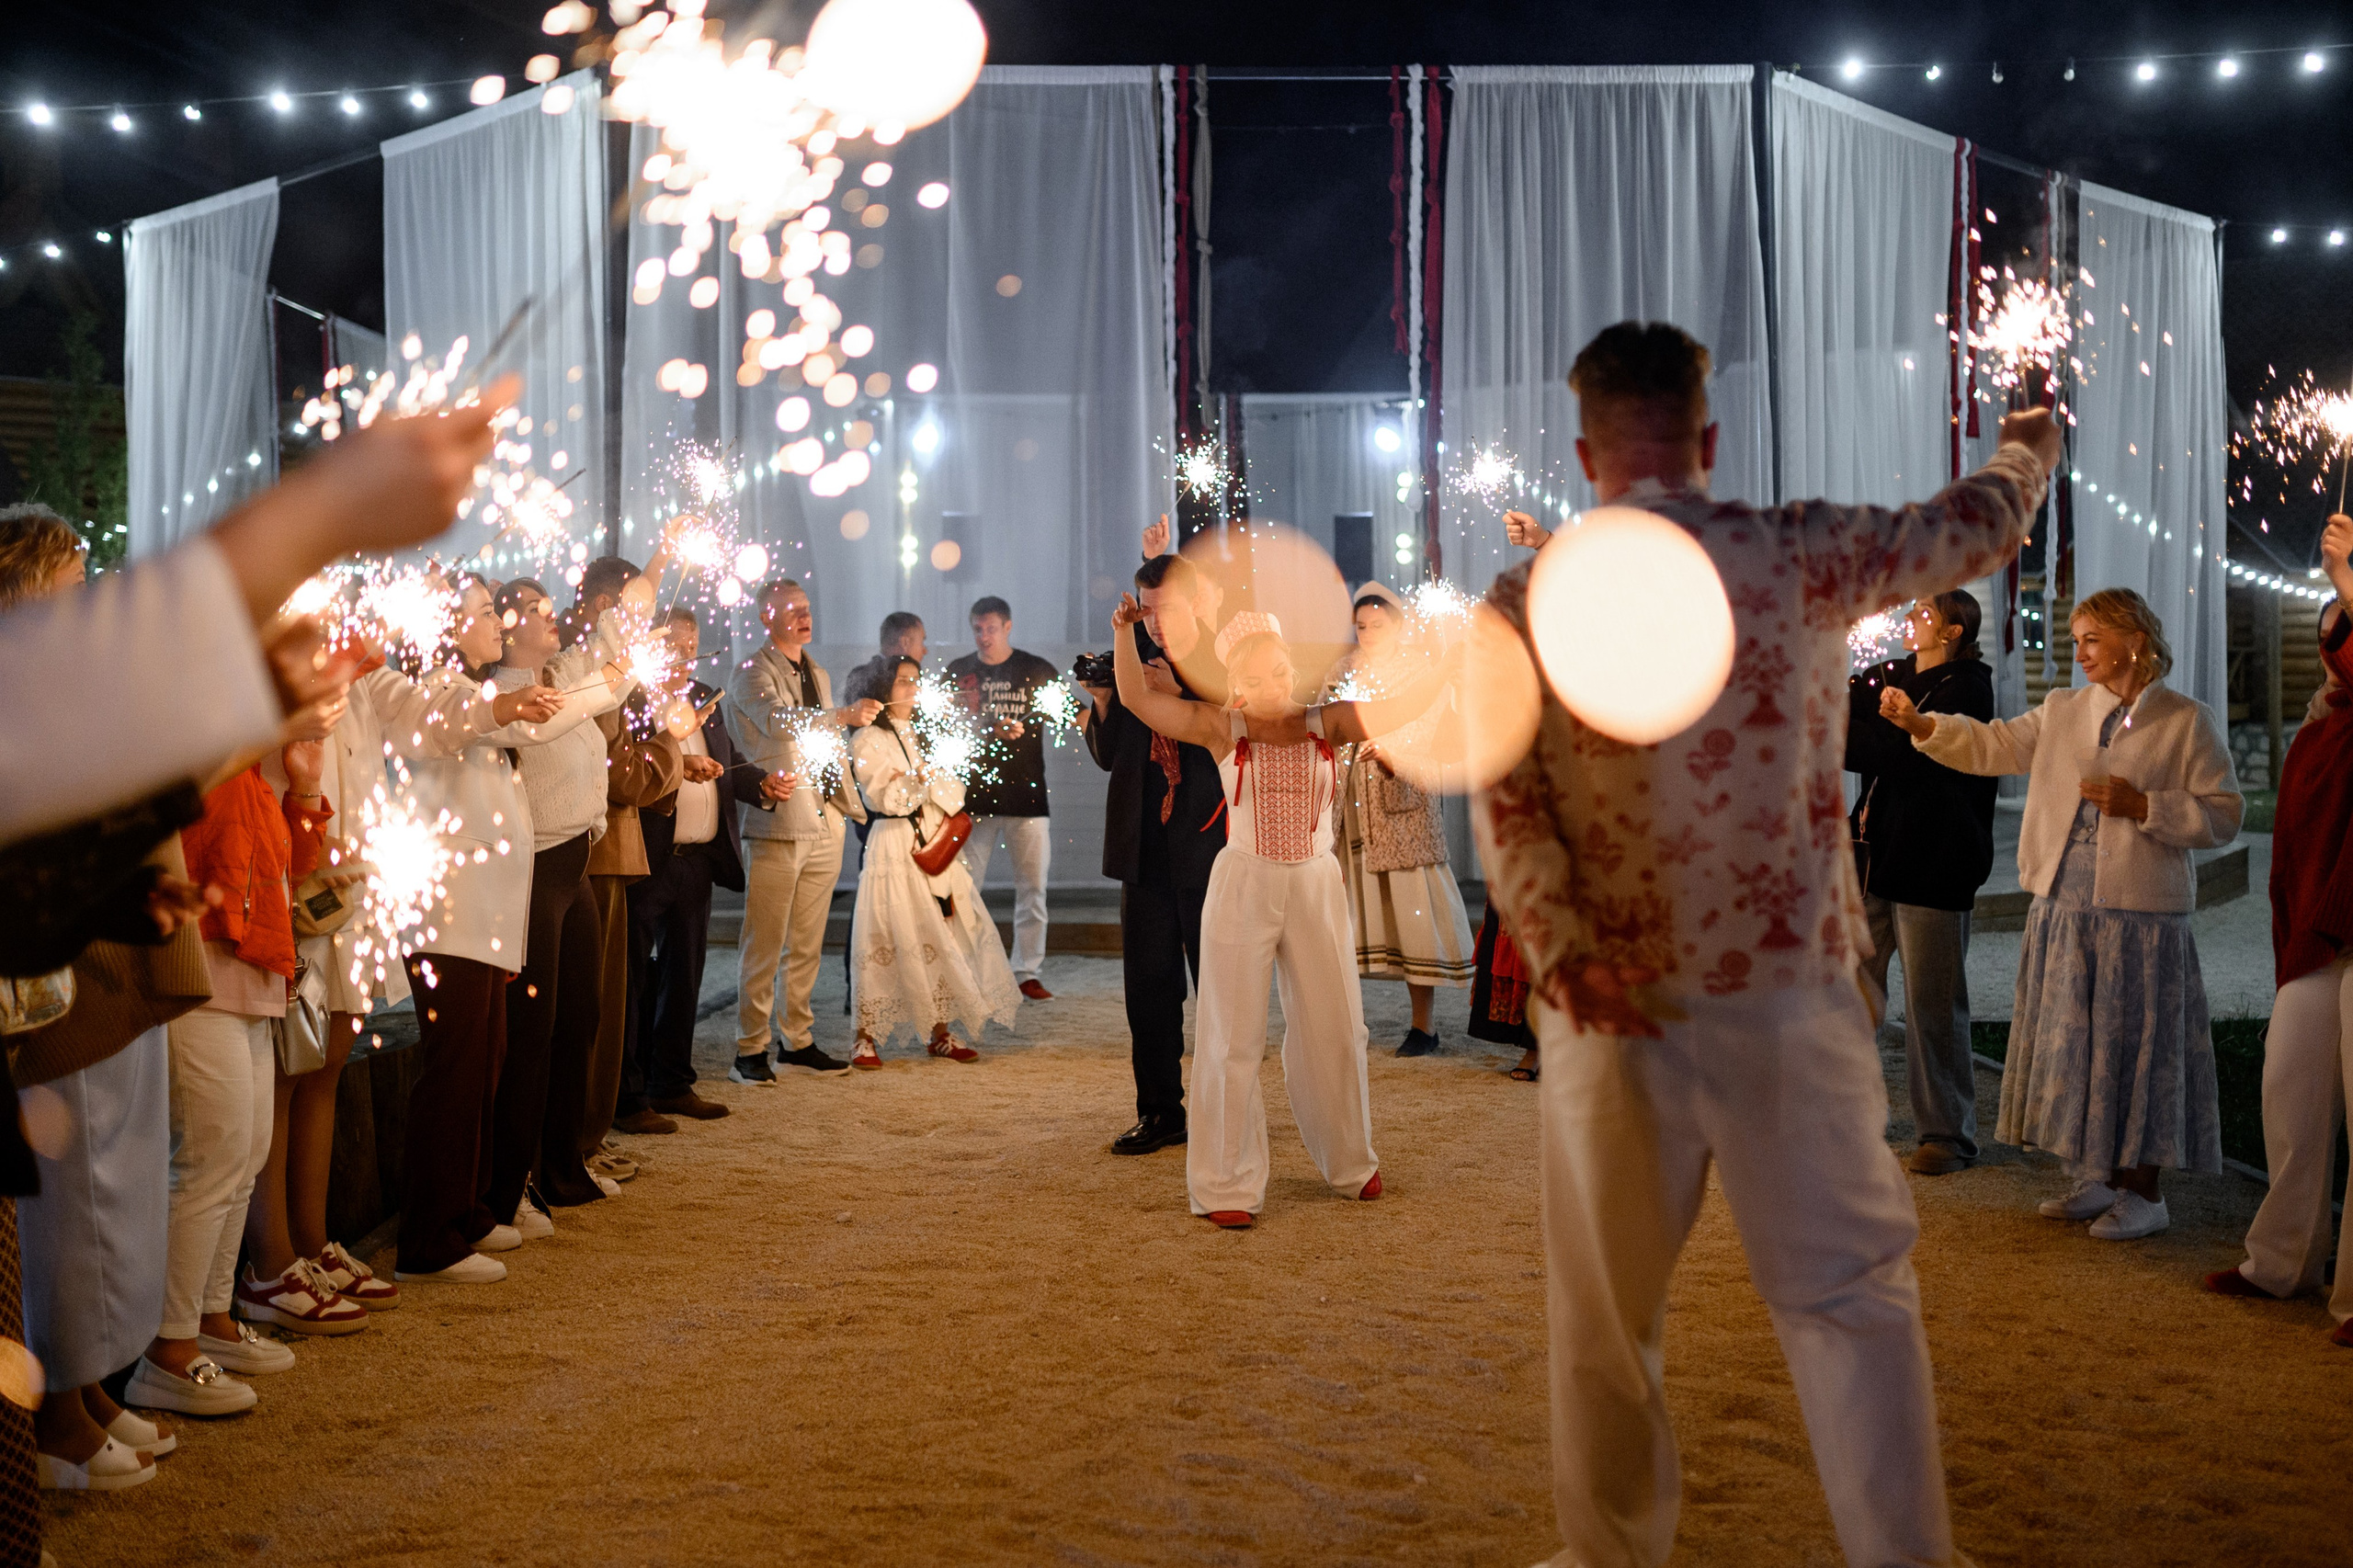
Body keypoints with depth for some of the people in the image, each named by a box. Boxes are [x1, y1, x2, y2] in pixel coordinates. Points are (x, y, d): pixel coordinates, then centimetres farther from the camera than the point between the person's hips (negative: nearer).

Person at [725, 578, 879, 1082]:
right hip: (778, 823, -7)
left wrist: (848, 799, 18)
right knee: (763, 944, -5)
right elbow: (778, 720, -25)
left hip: (825, 823, 7)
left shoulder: (818, 675, 20)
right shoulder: (753, 674, -6)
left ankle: (798, 1040, 19)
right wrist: (845, 714, -37)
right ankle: (750, 1049, 1)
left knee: (807, 944, 11)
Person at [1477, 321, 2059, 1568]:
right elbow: (1976, 528, 15)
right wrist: (2026, 447, 34)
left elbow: (1506, 805, -9)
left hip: (1613, 1005, 1)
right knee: (1847, 1292, 10)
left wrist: (1558, 947, -16)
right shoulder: (1797, 555, -2)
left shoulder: (1518, 607, 0)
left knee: (1602, 1311, 13)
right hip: (1787, 996, -1)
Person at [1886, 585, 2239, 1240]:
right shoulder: (2062, 710, 12)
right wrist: (1918, 723, -5)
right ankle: (2095, 1179, 24)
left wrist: (2142, 807, -16)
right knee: (2073, 1040, 10)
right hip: (2062, 907, 5)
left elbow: (2223, 816, -4)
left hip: (2141, 914, -5)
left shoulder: (2187, 721, -1)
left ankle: (2143, 1192, 13)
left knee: (2136, 1042, 0)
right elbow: (1990, 745, 9)